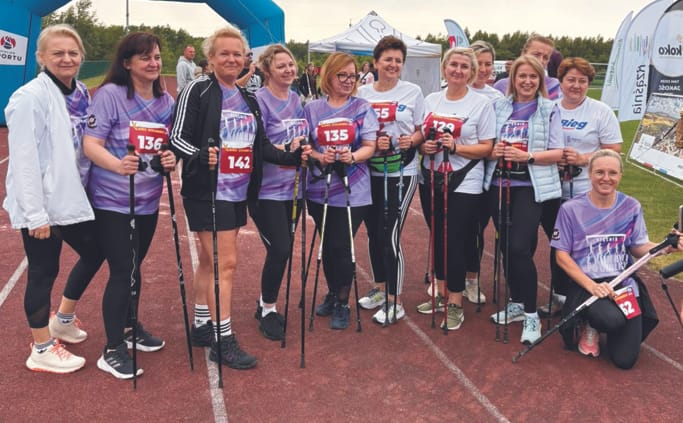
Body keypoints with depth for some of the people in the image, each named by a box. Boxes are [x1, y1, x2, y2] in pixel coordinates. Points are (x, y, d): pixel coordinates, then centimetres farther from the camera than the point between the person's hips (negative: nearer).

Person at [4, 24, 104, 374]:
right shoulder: (31, 97, -16)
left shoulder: (81, 93, 7)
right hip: (41, 205, -8)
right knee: (43, 272, 4)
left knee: (94, 253, 19)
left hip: (71, 198, 8)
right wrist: (35, 212, -21)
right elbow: (23, 158, -20)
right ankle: (42, 350, 21)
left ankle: (63, 319, 41)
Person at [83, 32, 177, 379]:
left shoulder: (166, 101, 5)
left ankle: (130, 328, 37)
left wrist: (170, 159, -11)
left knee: (134, 267, 18)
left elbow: (170, 146, 13)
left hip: (147, 201, 6)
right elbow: (90, 144, -19)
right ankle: (112, 350, 7)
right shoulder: (109, 94, -13)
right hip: (112, 201, -6)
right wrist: (118, 164, -38)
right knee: (121, 271, -5)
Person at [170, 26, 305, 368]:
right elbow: (177, 137, -13)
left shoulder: (249, 100, 13)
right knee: (225, 263, -8)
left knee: (210, 261, 15)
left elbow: (260, 146, 15)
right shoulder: (198, 91, -7)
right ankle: (223, 341, 2)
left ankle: (202, 326, 27)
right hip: (208, 193, -7)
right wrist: (201, 155, -32)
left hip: (237, 193, 7)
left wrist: (292, 157, 2)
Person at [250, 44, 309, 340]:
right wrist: (287, 148, -25)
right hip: (267, 189, -7)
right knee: (280, 249, -9)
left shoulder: (297, 100, 10)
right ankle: (268, 310, 12)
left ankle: (266, 304, 31)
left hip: (293, 187, 7)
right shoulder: (259, 100, -11)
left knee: (283, 250, 12)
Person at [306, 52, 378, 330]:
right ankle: (332, 293, 34)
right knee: (327, 245, 12)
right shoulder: (312, 109, 5)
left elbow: (370, 147, -2)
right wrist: (319, 156, -16)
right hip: (320, 190, 2)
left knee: (341, 246, -4)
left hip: (352, 191, -2)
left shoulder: (362, 108, 2)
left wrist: (352, 156, -23)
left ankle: (342, 303, 14)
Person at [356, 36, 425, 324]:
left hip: (402, 173, -3)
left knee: (390, 234, -8)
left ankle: (395, 302, 4)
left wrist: (412, 140, -16)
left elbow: (422, 131, 5)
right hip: (370, 172, 3)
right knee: (373, 231, 12)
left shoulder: (413, 92, 1)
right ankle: (380, 287, 32)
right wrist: (372, 142, -14)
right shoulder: (362, 93, 5)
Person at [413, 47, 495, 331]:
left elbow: (487, 148, -7)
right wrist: (424, 146, -8)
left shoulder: (482, 103, -5)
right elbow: (421, 137, 14)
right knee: (438, 240, 13)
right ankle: (442, 295, 29)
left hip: (464, 185, -5)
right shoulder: (431, 100, 8)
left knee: (455, 242, -3)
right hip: (432, 180, 5)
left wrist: (456, 148, -21)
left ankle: (456, 305, 11)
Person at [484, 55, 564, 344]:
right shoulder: (499, 107, 10)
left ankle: (531, 316, -1)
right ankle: (516, 304, 28)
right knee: (505, 247, 9)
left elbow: (557, 153, -3)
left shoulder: (549, 109, 1)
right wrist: (493, 151, -11)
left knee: (520, 248, -14)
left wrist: (527, 156, -19)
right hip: (499, 185, 4)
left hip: (531, 188, -4)